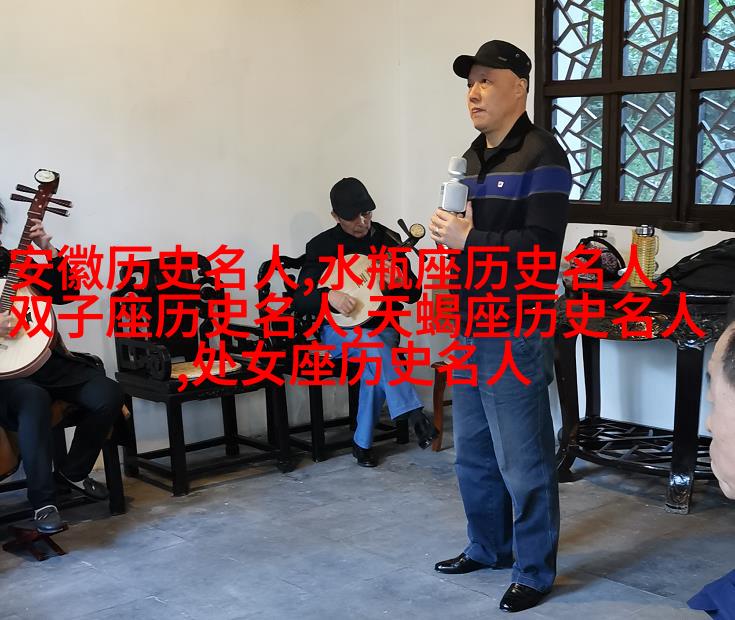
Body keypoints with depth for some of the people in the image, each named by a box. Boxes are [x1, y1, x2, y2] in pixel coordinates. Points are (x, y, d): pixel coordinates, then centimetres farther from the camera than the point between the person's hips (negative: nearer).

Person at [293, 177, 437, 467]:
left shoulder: (388, 239, 2)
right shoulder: (321, 246, -3)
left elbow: (414, 293, 5)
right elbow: (300, 300, -7)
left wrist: (400, 281, -19)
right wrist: (328, 296, -28)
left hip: (382, 327, 1)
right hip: (338, 331, -1)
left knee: (374, 365, -31)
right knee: (374, 346, -35)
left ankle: (363, 442, -14)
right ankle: (414, 415, -32)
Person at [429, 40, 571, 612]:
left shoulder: (540, 156, -12)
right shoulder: (473, 157, 16)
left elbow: (541, 248, -21)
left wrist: (468, 240, -20)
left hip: (513, 334, -9)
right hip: (470, 329, 9)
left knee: (523, 462, 0)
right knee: (473, 454, 18)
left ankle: (535, 572, 15)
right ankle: (487, 548, 35)